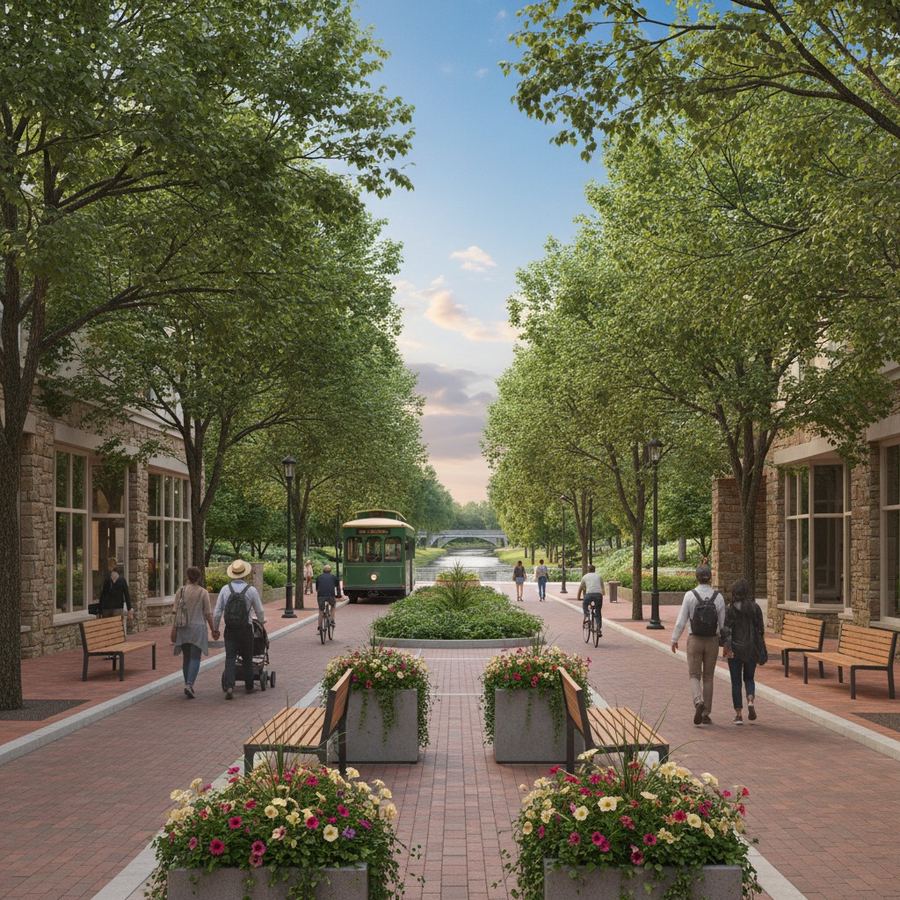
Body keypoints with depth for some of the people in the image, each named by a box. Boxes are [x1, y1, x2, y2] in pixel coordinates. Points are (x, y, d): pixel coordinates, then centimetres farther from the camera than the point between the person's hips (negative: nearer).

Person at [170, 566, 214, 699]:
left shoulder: (181, 591, 1)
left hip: (183, 628, 3)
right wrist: (213, 629, 4)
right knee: (195, 658, -2)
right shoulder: (203, 592, -5)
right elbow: (208, 614, -5)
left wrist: (174, 629, 3)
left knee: (186, 657, 14)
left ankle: (188, 685, 20)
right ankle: (189, 684, -17)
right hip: (198, 627, -3)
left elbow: (176, 612, -1)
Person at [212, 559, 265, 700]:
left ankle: (229, 686, -15)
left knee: (230, 658, 1)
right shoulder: (251, 590, -6)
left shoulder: (225, 589, -2)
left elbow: (217, 612, -1)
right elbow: (259, 612, 3)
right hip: (245, 629, -1)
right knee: (247, 658, 13)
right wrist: (261, 622, 25)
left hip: (230, 629, 1)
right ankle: (249, 687, 23)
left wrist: (215, 629, 11)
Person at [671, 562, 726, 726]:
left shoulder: (690, 595, -11)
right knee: (708, 677, 13)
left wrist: (674, 639, 4)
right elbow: (723, 623, -3)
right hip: (712, 641, 2)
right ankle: (706, 714, 15)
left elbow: (681, 621, -9)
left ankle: (698, 702, -20)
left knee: (694, 676, 8)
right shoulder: (718, 597, -6)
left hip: (694, 640, -2)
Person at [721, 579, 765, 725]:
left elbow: (726, 629, -14)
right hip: (752, 647, 2)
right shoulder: (755, 607, -2)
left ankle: (739, 714, 4)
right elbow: (760, 629, 0)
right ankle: (750, 701, -7)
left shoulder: (730, 608, -6)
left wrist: (725, 646, -15)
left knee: (736, 682, 7)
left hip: (735, 648, -2)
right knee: (749, 678, 19)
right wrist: (759, 647, 14)